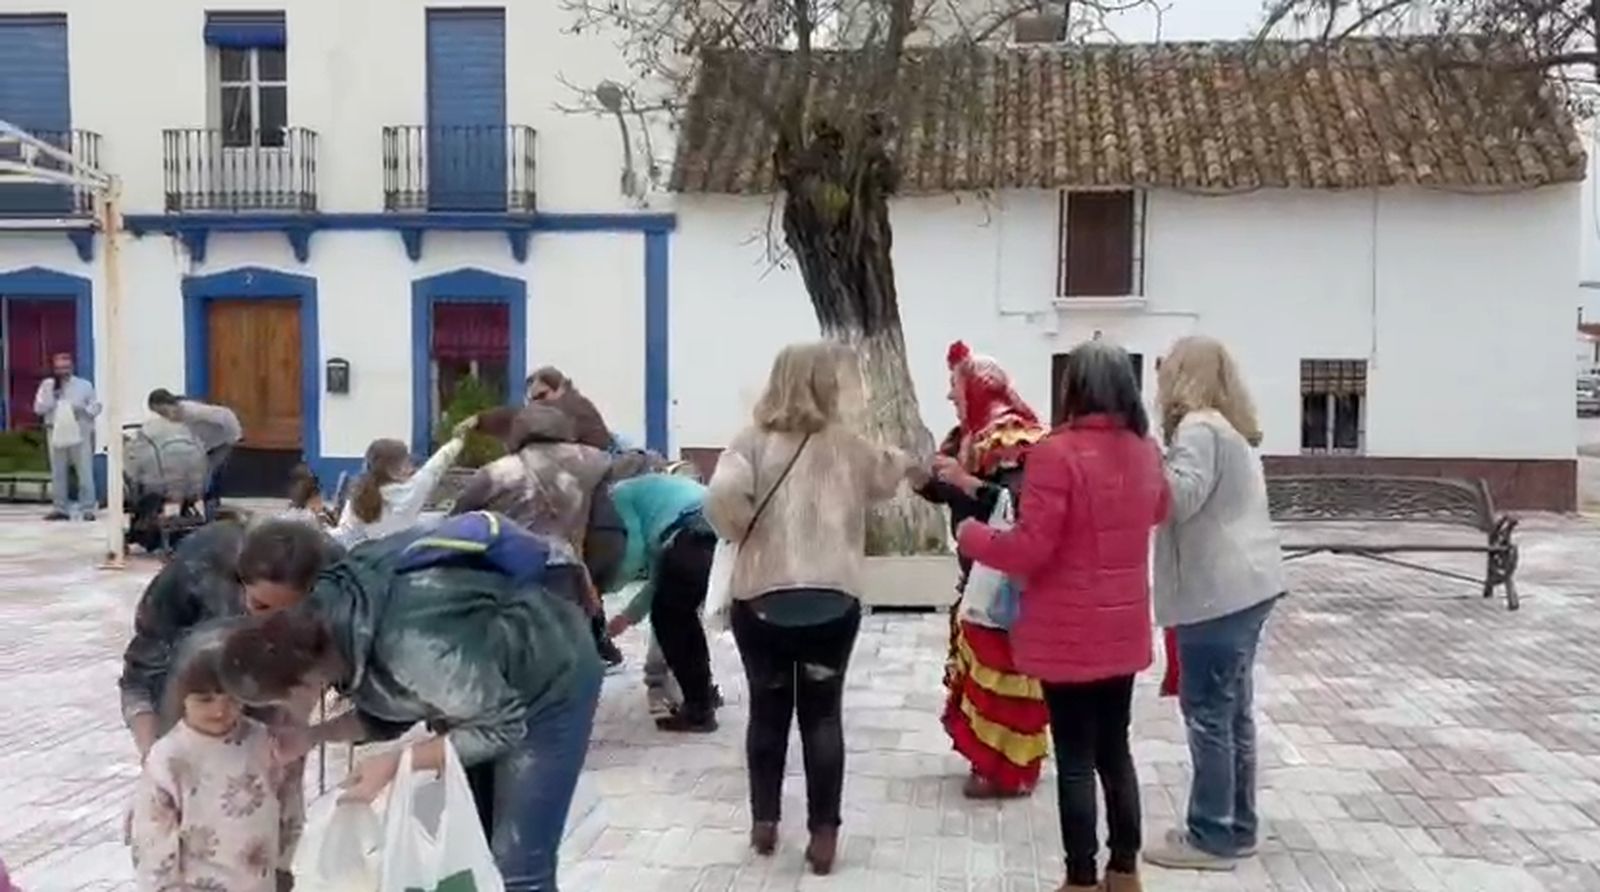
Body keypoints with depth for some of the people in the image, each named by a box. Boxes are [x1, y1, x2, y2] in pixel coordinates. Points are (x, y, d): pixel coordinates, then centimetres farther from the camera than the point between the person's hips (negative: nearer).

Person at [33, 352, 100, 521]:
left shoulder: (84, 385, 4)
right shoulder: (47, 385, 7)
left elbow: (95, 406, 3)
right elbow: (39, 408, -1)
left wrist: (85, 410, -17)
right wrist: (53, 394, -12)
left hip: (80, 433, -2)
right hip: (56, 433, 2)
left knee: (85, 472, -6)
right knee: (58, 474, 7)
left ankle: (87, 509, -4)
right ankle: (60, 508, 15)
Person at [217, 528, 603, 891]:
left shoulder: (413, 646, -40)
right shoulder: (326, 617, -15)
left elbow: (502, 728, -26)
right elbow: (388, 712, 0)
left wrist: (394, 764, -25)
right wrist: (312, 737, -13)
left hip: (551, 678, -8)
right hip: (479, 683, 8)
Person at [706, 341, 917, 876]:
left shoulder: (754, 440, -3)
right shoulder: (848, 446, 5)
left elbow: (721, 496, -19)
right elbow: (885, 477, 26)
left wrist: (742, 533, -2)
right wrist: (902, 460, 46)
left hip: (761, 597, 0)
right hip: (833, 600, 1)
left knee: (768, 709, 16)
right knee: (822, 713, 10)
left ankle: (764, 822, 25)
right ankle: (824, 833, 12)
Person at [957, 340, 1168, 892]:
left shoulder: (1058, 453, -20)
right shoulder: (1145, 451, 3)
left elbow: (1028, 550, -20)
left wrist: (971, 536, -5)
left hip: (1069, 635, -6)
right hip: (1124, 630, 7)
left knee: (1075, 760, 3)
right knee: (1115, 749, 18)